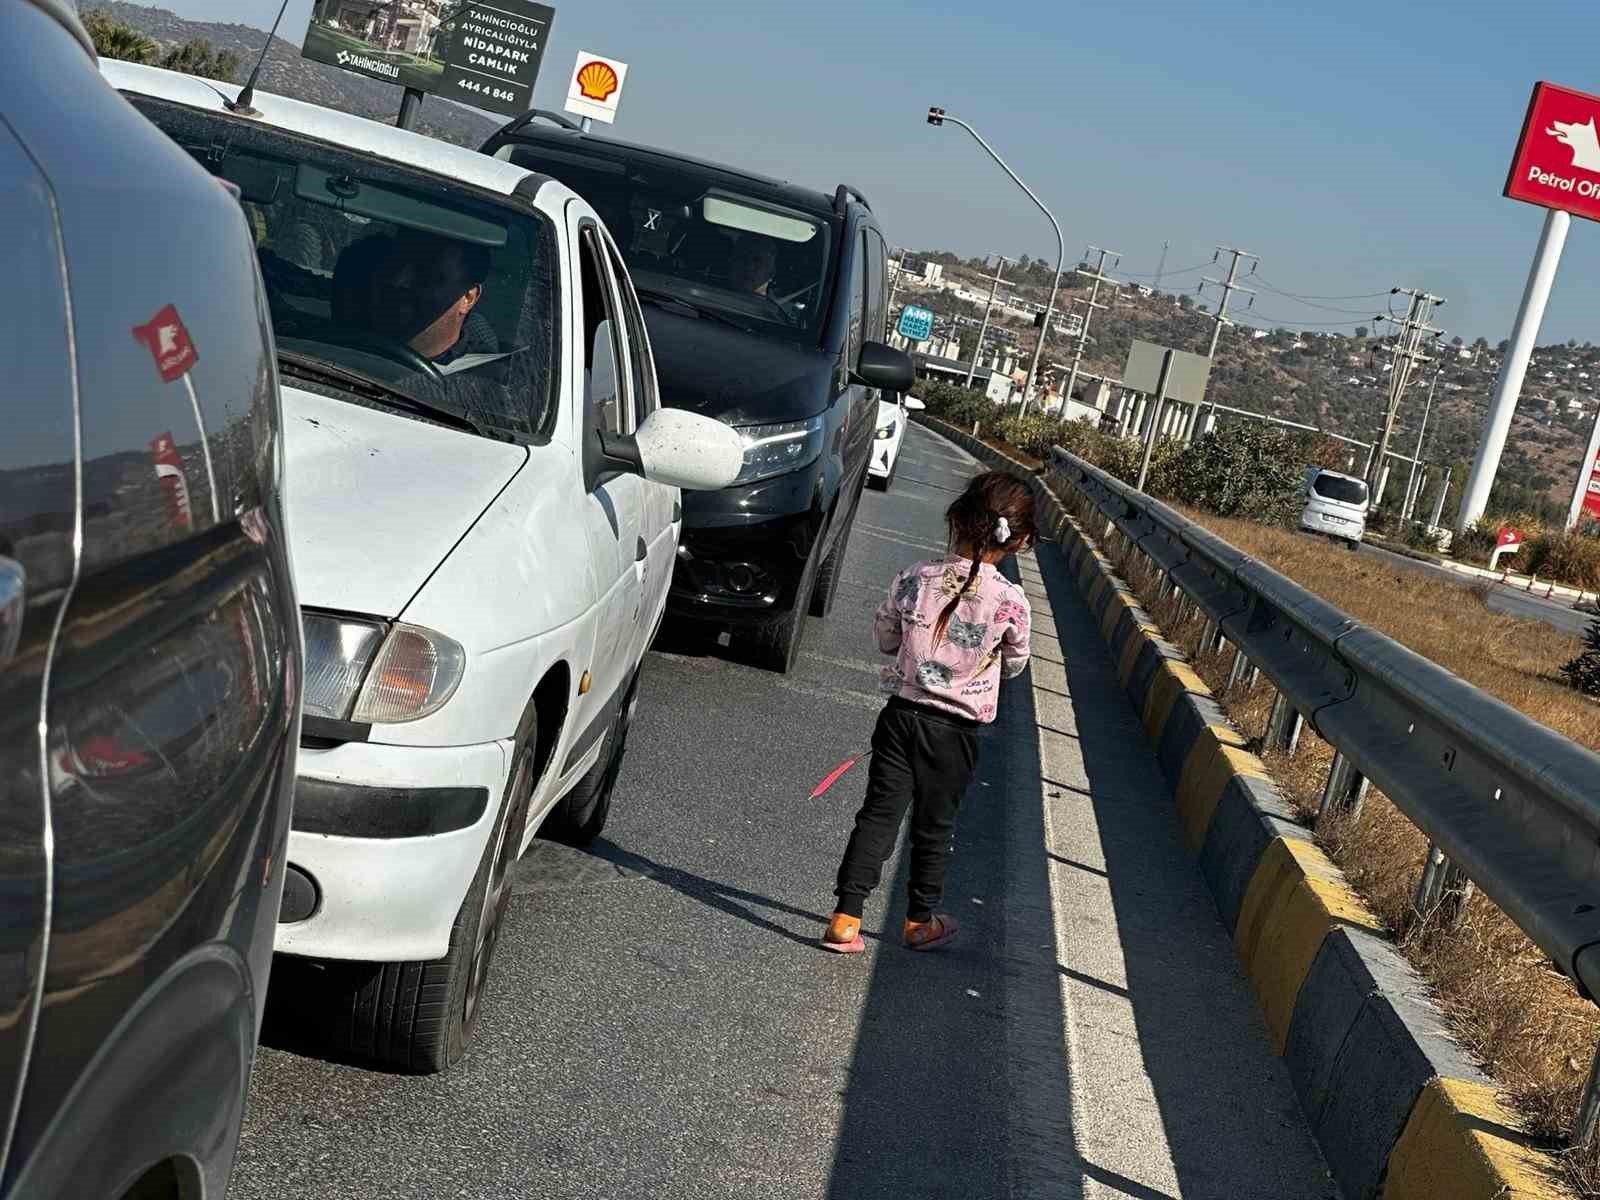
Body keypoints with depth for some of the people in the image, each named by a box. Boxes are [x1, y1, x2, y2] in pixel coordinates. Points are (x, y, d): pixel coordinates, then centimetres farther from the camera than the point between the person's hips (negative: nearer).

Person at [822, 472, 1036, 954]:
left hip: (903, 712, 1)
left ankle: (845, 919, 4)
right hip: (958, 729, -1)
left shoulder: (913, 579, -10)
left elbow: (886, 639, 6)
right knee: (934, 826, 16)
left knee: (879, 813, 8)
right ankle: (920, 921, 32)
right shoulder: (1010, 601, -16)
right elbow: (1014, 665, 1)